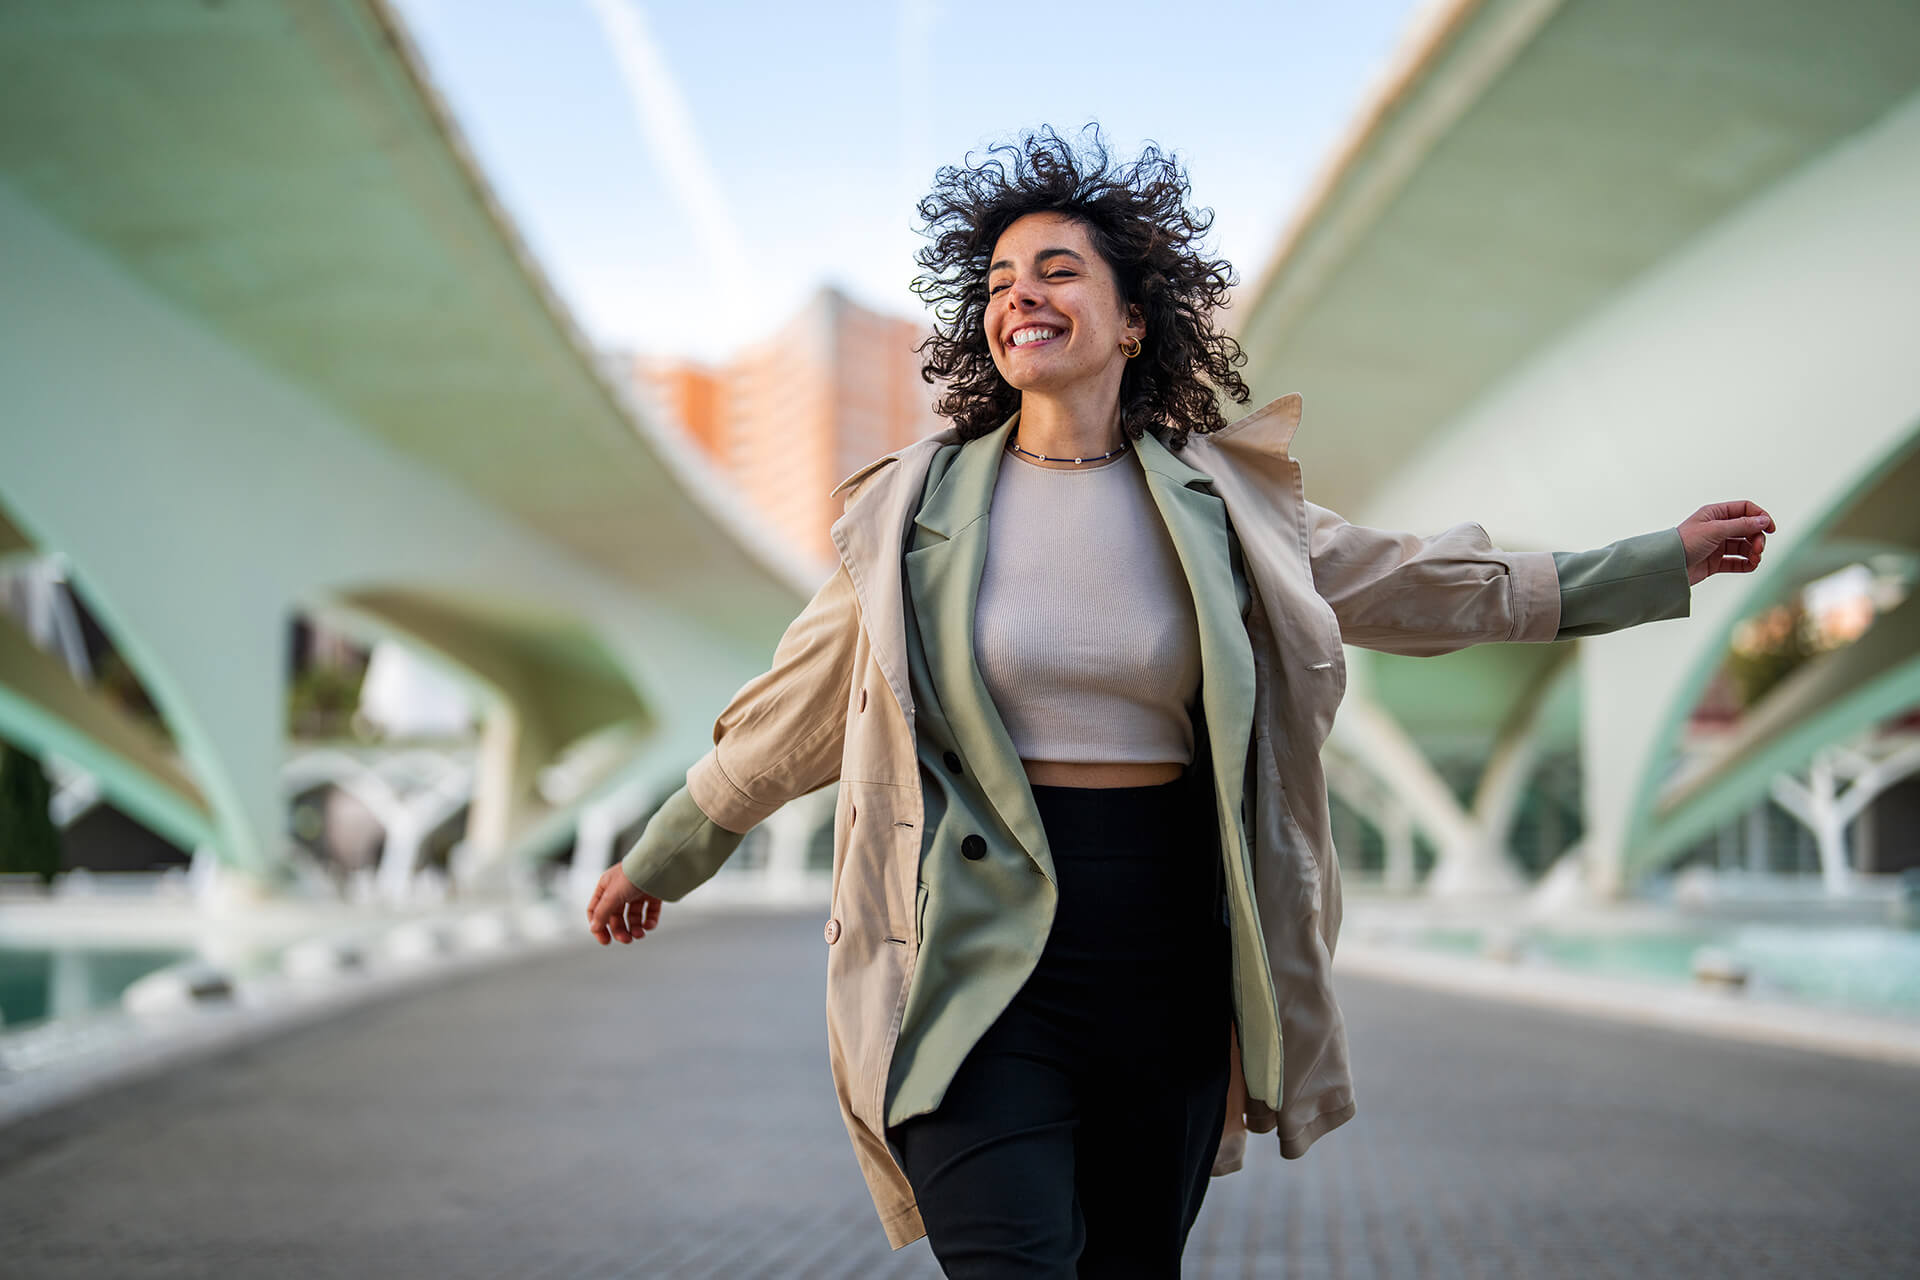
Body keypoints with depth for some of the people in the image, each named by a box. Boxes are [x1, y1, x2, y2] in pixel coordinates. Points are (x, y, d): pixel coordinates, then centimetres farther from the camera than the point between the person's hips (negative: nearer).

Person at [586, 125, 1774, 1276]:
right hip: (980, 959, -2)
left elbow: (1421, 586, 16)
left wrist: (1663, 563, 20)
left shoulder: (1223, 506, 5)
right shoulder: (917, 505, 2)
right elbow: (796, 709, 13)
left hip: (1169, 961, 2)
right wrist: (663, 859, 21)